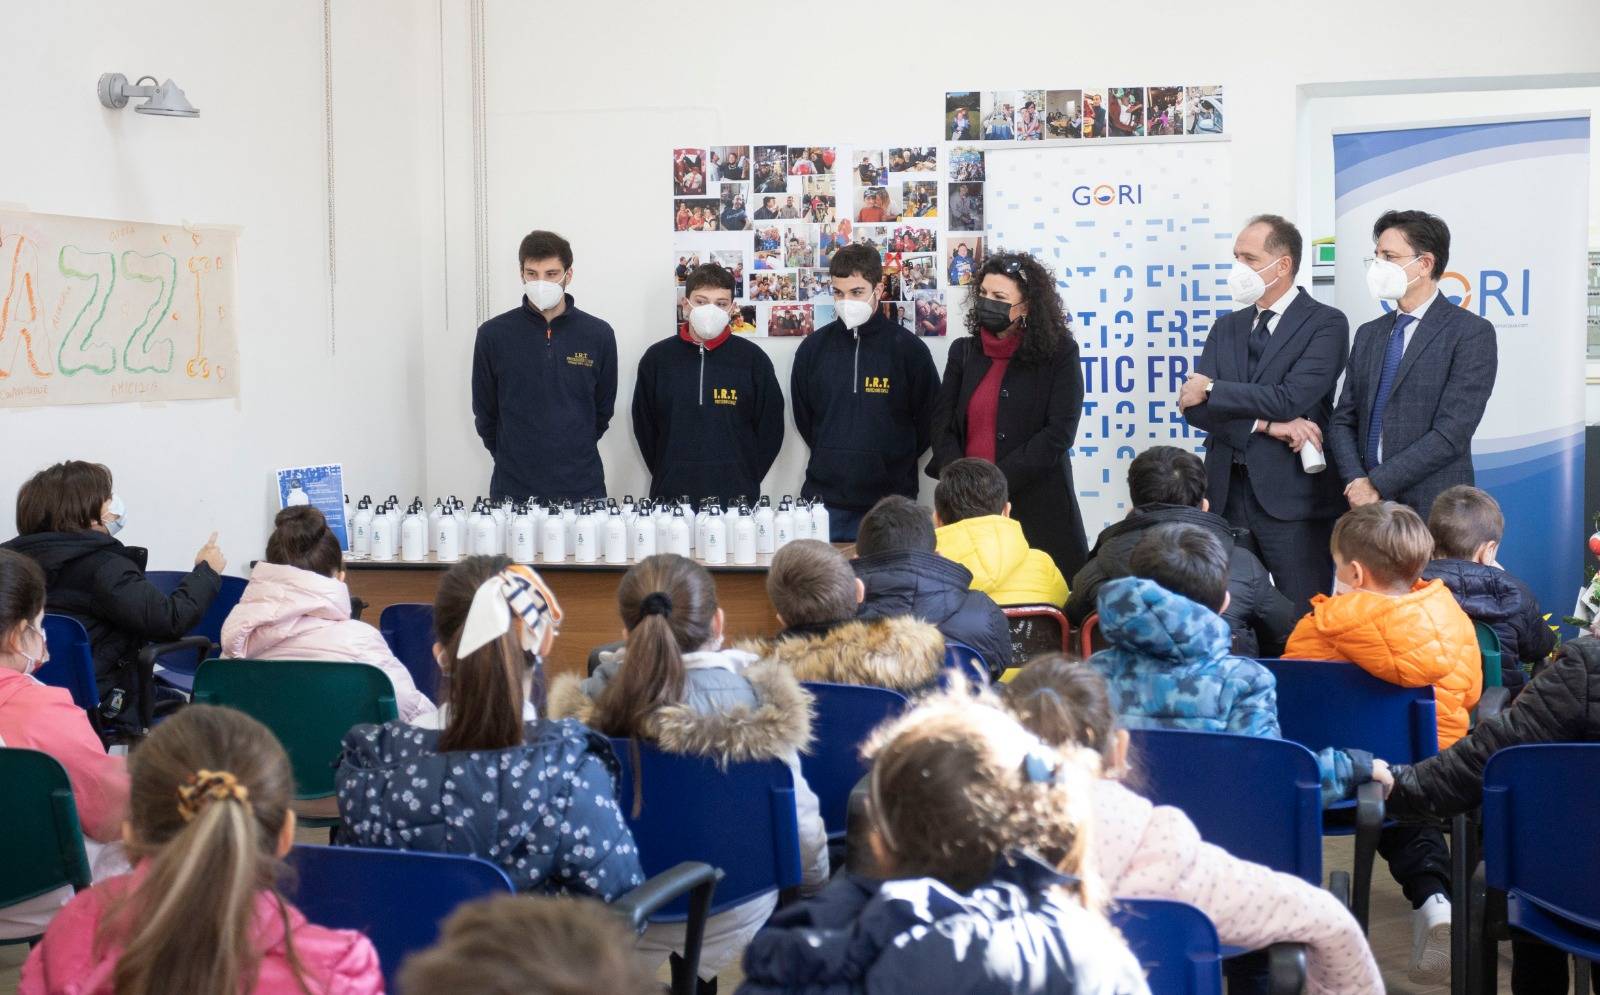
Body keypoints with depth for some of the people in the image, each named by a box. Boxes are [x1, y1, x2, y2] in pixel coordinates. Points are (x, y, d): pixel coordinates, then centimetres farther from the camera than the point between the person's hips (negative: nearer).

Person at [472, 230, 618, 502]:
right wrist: (511, 459, 11)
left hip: (581, 487, 1)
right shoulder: (493, 334, -2)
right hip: (513, 489, -1)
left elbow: (603, 409, 10)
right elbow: (485, 412, 7)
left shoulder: (599, 335, 0)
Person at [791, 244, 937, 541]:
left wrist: (895, 462, 6)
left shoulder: (908, 348, -1)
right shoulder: (813, 347, 6)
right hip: (823, 500, 2)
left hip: (888, 501, -2)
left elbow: (928, 420, 6)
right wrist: (832, 460, 12)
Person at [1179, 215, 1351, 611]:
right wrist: (1266, 425, -12)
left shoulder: (1326, 323, -3)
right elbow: (1194, 407, 3)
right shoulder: (1226, 328, 15)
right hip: (1227, 493, 5)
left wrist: (1212, 392, -8)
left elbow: (1292, 398, -16)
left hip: (1292, 500, -5)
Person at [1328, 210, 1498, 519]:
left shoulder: (1472, 333, -6)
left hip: (1432, 509, -5)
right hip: (1367, 509, 5)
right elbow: (1343, 421, 11)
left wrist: (1377, 484, -15)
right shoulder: (1368, 334, 14)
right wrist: (1356, 481, -8)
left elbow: (1452, 433, -14)